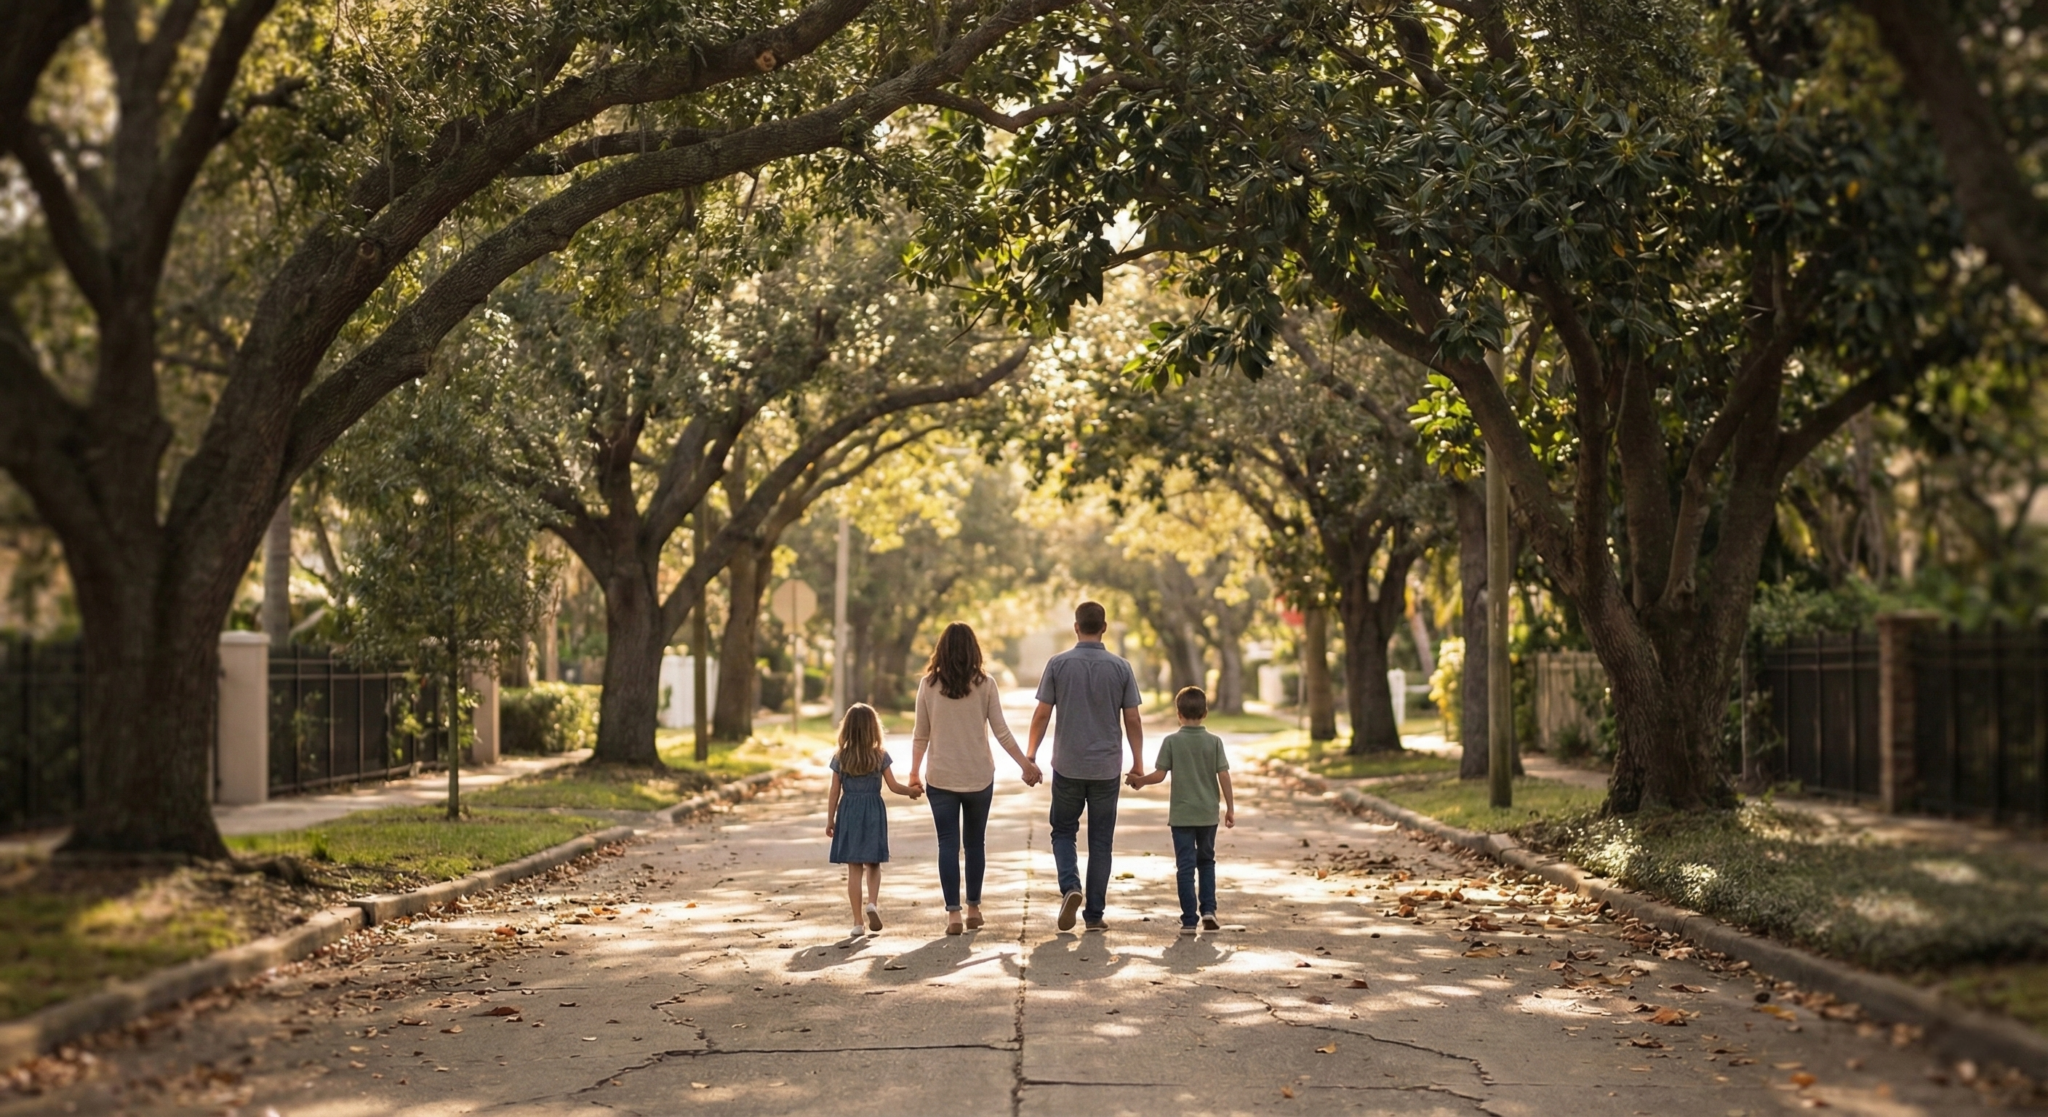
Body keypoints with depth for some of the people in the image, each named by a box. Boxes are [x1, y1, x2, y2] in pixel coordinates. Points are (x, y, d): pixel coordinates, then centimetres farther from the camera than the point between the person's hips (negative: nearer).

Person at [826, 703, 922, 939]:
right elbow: (894, 786, -1)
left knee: (854, 868, 3)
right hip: (873, 812, 0)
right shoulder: (880, 756, -5)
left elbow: (834, 792, 0)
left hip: (849, 812, 0)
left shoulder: (840, 758, -3)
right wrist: (911, 790, 17)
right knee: (873, 864, 14)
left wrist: (830, 820, 8)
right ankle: (872, 903, -12)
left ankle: (857, 921, 3)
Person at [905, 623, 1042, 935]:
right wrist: (1025, 763, 6)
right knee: (975, 842, 14)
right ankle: (974, 908, 20)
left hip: (941, 777, -1)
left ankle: (953, 913, -3)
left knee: (948, 844, 2)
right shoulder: (985, 684, -5)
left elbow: (920, 734, 1)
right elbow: (1001, 731, -4)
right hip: (979, 777, 1)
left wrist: (914, 772, 13)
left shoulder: (928, 685, -3)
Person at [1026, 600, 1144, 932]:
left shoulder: (1058, 664, -5)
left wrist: (1030, 754, 6)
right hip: (1107, 767, 1)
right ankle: (1094, 914, 8)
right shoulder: (1121, 667, -2)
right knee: (1101, 842, 8)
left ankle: (1070, 887, -10)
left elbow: (1042, 714, -5)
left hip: (1067, 766, -1)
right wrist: (1138, 762, 9)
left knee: (1063, 832, 15)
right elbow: (1132, 721, -1)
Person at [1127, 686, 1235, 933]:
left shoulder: (1171, 741, -7)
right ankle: (1208, 910, 7)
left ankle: (1189, 920, -1)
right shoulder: (1214, 741, -2)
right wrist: (1230, 808, 3)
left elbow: (1159, 775, -8)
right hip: (1208, 813, 2)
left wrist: (1140, 781, 11)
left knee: (1185, 866, 2)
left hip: (1181, 815, -2)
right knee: (1206, 861, 19)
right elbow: (1224, 775, -5)